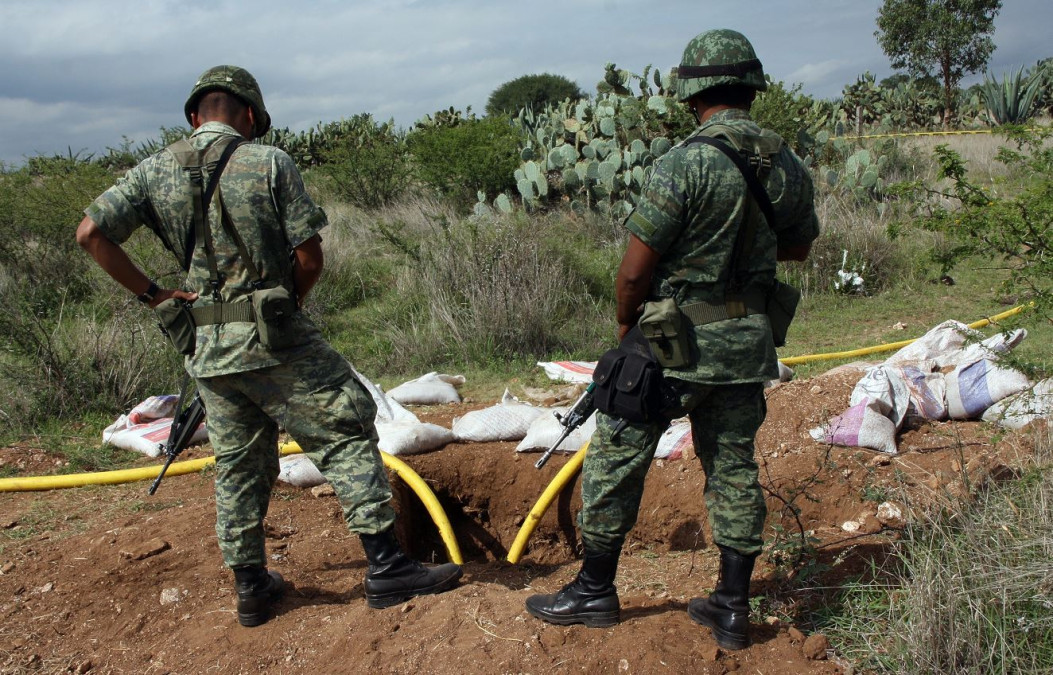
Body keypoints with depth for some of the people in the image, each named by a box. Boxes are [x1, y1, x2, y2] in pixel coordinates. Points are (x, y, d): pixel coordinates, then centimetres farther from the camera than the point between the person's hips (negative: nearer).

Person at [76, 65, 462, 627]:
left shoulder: (155, 171, 5)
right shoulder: (269, 163, -6)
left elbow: (91, 233, -1)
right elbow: (310, 257, -8)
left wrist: (150, 293, 4)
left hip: (208, 347, 5)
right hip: (276, 340, -5)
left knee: (238, 465, 16)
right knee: (347, 436, 3)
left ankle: (250, 587, 25)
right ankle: (386, 569, 3)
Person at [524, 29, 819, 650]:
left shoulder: (686, 163, -18)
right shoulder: (789, 166, 2)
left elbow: (635, 268, -17)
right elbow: (799, 247, 19)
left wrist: (626, 322, 2)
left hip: (678, 341, -6)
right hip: (749, 342, 6)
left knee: (616, 458, 8)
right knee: (734, 466, 14)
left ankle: (595, 591, 20)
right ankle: (733, 609, 22)